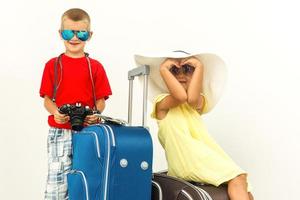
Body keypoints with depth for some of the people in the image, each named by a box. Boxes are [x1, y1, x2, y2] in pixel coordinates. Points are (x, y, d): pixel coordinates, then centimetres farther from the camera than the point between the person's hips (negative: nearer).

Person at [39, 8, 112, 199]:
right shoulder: (53, 65, 5)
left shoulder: (95, 67, 4)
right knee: (57, 181, -4)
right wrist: (56, 113, -15)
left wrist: (95, 115, -15)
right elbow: (47, 99, 5)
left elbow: (101, 100, 5)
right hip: (60, 131, 0)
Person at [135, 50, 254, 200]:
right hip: (188, 164, -5)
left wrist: (200, 67, -3)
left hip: (208, 156, 5)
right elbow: (181, 97, -14)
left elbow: (192, 99, -6)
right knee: (236, 179, -22)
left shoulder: (199, 102, 22)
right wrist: (163, 69, -6)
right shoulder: (162, 102, 10)